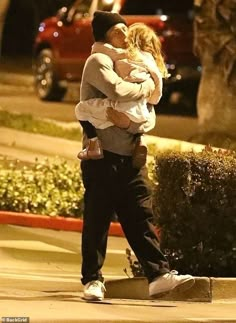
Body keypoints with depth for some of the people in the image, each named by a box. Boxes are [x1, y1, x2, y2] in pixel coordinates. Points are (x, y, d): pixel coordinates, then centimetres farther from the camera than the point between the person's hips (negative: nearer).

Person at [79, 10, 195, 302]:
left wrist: (130, 123, -9)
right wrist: (147, 86, -5)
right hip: (102, 155, -7)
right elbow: (119, 91, -23)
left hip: (129, 157, 7)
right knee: (97, 220, -2)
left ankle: (158, 276, -7)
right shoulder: (98, 62, -4)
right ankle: (92, 280, 4)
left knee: (141, 217, -1)